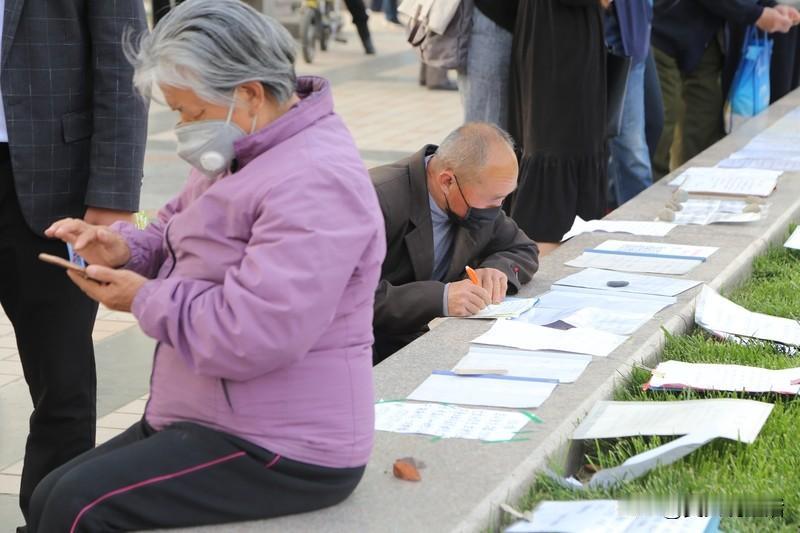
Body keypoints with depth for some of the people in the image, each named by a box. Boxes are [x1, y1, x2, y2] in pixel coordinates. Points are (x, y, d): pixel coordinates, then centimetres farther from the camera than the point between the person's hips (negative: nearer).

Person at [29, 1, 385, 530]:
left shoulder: (315, 184, -23)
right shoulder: (240, 154, 11)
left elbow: (249, 335, -30)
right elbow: (176, 232, 24)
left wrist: (145, 299, -15)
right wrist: (125, 249, 0)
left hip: (281, 452, -11)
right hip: (215, 422, 11)